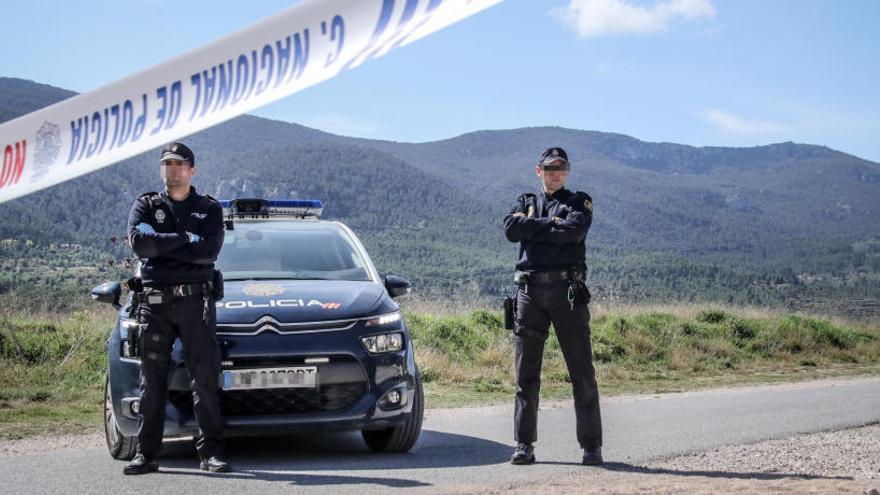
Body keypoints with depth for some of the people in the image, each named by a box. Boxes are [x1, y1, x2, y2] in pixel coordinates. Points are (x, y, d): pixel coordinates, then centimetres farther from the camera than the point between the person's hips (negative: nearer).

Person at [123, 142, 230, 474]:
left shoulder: (209, 209, 11)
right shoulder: (146, 206, 12)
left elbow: (209, 251, -8)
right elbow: (139, 243, -8)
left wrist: (160, 244, -8)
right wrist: (185, 239, -9)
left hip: (195, 300, -1)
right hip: (154, 301, 1)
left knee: (205, 379, -6)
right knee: (152, 381, 2)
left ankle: (210, 452, -3)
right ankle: (146, 454, 6)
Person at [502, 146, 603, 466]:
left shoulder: (579, 202, 11)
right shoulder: (526, 203, 20)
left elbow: (574, 231, -11)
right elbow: (511, 229, -2)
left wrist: (533, 227, -3)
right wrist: (551, 225, -5)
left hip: (567, 291, -2)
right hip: (529, 291, 3)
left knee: (582, 371, -3)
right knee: (526, 372, 2)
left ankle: (591, 445, 2)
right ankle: (524, 445, 8)